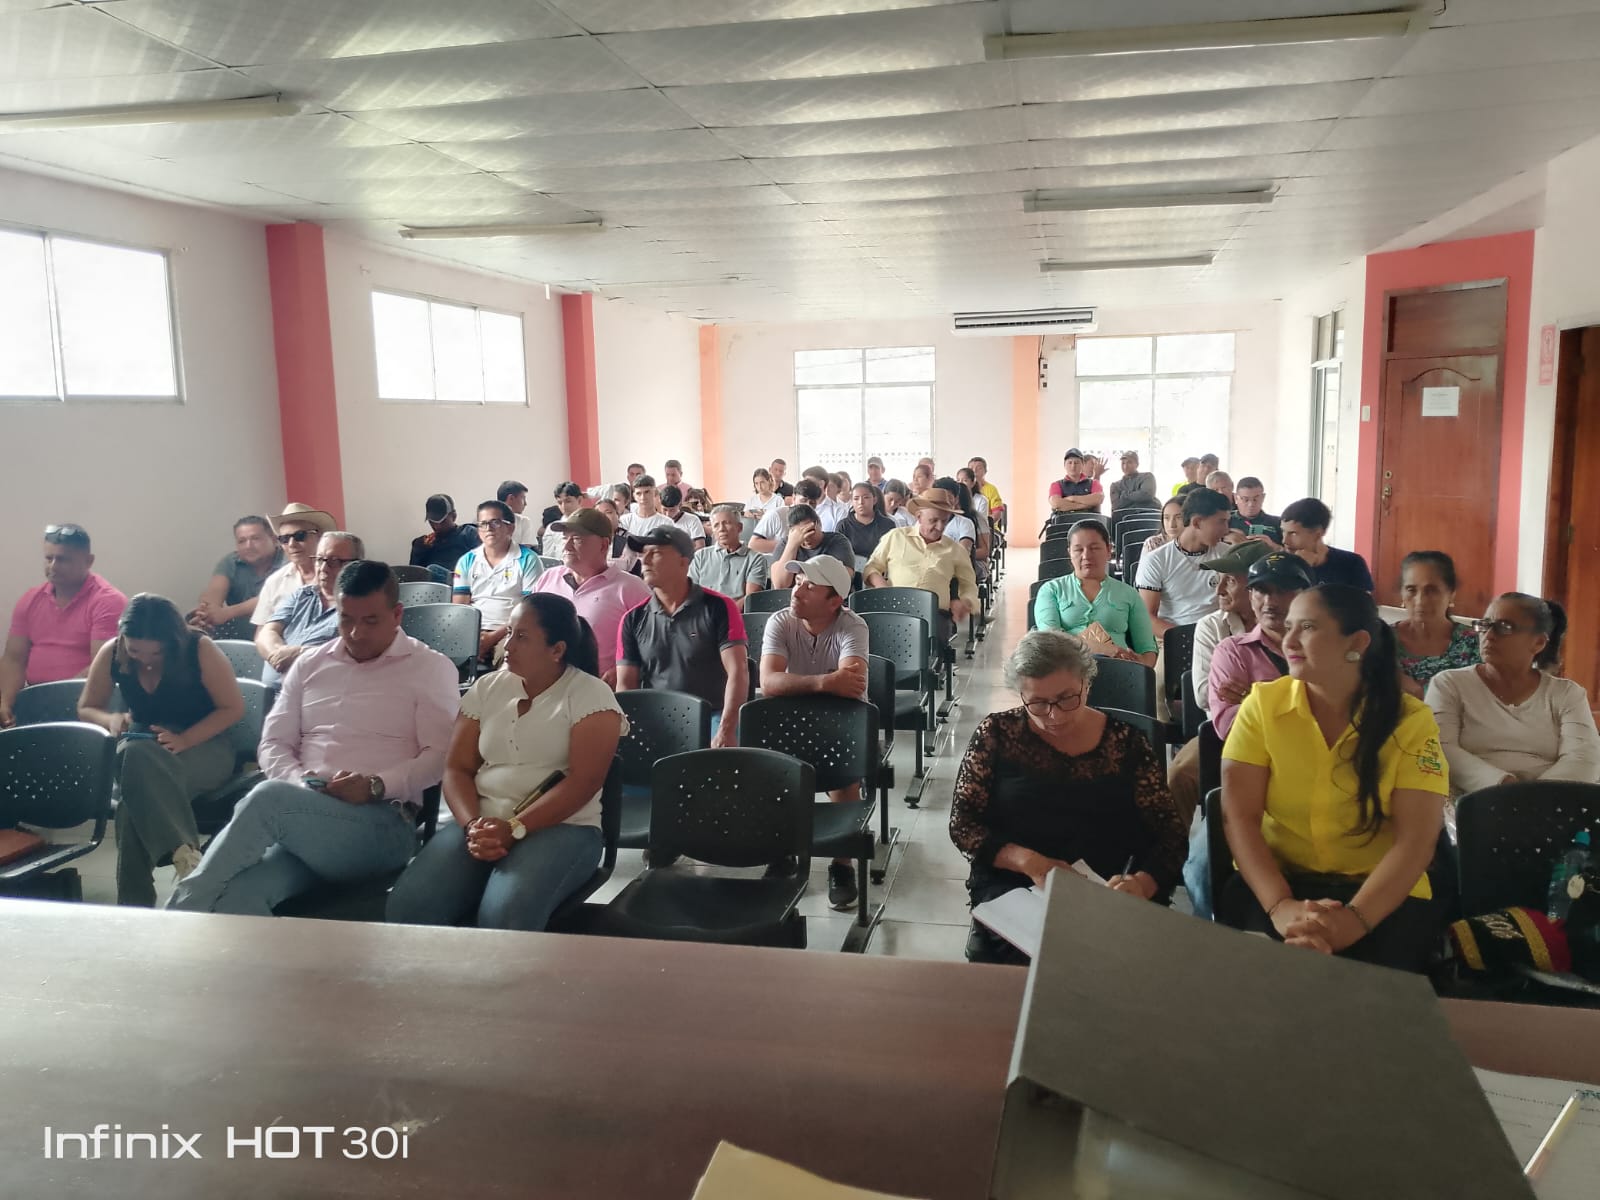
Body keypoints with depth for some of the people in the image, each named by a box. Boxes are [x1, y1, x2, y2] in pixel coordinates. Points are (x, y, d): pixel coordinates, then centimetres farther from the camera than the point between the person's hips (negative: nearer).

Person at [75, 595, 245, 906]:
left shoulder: (200, 649, -16)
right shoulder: (111, 653, -5)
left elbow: (233, 708, -12)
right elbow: (86, 708, 10)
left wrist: (184, 740, -25)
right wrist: (111, 720, -15)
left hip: (203, 746, -3)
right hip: (141, 748, 3)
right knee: (134, 759, -36)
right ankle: (183, 852, -42)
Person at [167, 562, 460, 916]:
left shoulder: (430, 668, 6)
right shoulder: (309, 664, 21)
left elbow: (440, 754, -3)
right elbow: (274, 743, 19)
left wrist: (376, 786, -18)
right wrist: (297, 780, -4)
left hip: (381, 823, -4)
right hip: (296, 820, 4)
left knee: (269, 797, -31)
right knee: (238, 896, -31)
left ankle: (181, 913, -21)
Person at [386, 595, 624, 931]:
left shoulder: (591, 696, -2)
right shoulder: (487, 688, 13)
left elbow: (582, 782, -12)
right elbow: (457, 769, 9)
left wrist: (514, 829, -21)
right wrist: (472, 825, -12)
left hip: (561, 828, -4)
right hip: (481, 822, 5)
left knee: (504, 916, -35)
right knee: (408, 906, -23)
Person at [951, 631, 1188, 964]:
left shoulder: (1126, 744, 4)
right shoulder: (997, 734, 2)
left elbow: (1169, 836, 4)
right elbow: (961, 822, 1)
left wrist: (1142, 883, -19)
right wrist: (1028, 862, -16)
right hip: (1008, 888, 0)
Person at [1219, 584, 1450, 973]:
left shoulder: (1411, 720, -5)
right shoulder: (1262, 704, -3)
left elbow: (1417, 839, -13)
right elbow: (1239, 817, -10)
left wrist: (1354, 918, -28)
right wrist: (1280, 906, -25)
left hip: (1381, 892, 1)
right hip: (1280, 879, 0)